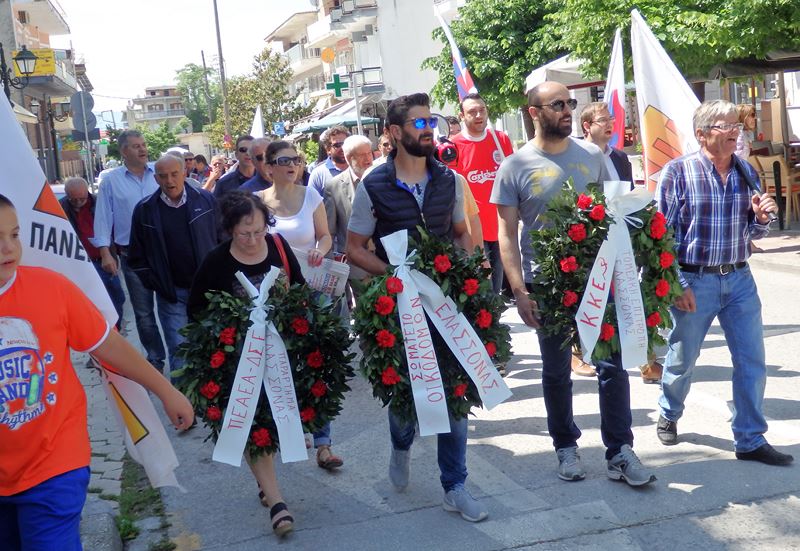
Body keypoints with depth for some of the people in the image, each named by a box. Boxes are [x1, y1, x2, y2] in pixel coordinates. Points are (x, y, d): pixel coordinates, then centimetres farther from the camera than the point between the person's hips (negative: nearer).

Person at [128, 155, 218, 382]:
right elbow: (137, 255, 5)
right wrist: (156, 284, -3)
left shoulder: (206, 200, -1)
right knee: (179, 351, 0)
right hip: (171, 294, -1)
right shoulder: (144, 210, -1)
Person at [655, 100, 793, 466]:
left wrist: (761, 218, -8)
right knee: (682, 358, 11)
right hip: (694, 281, -4)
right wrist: (676, 284, -13)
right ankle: (668, 416, 37)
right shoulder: (678, 172, -9)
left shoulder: (746, 173, 6)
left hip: (739, 279, 4)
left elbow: (752, 233, 15)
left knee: (752, 361, 3)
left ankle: (750, 440, 15)